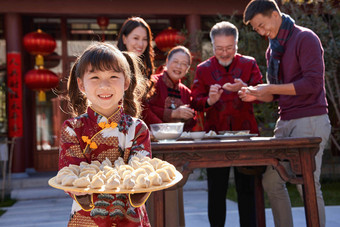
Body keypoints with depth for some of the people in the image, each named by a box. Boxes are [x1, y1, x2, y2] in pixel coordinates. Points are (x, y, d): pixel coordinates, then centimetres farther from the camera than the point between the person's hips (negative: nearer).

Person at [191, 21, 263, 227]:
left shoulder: (249, 64, 6)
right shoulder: (203, 69, 6)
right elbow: (196, 102, 0)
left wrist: (244, 88, -24)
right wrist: (210, 100, -23)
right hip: (215, 134, 0)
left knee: (247, 187, 3)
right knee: (216, 189, 5)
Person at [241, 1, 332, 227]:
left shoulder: (305, 38, -7)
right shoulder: (273, 49, 17)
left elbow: (313, 83, -17)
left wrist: (270, 88, -16)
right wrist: (256, 95, 2)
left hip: (310, 120, -8)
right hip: (285, 122, 8)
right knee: (271, 181, 6)